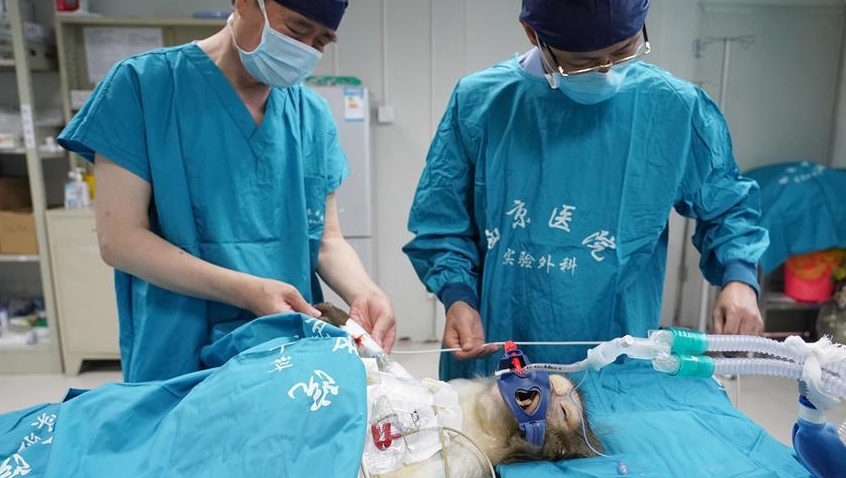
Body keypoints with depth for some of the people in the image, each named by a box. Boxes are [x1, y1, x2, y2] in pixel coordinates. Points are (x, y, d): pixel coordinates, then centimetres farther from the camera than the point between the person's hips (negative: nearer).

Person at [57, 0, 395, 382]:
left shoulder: (313, 115, 3)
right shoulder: (143, 83, -8)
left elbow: (325, 238, 5)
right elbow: (119, 238, -11)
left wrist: (364, 292, -16)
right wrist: (246, 291, -22)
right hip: (180, 362, -3)